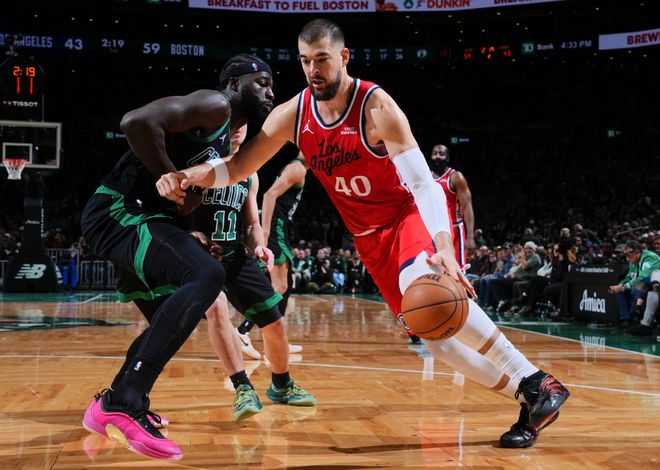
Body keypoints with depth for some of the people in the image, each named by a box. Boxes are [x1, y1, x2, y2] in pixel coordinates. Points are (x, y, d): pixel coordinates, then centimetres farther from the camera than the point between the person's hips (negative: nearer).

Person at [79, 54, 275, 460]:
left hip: (137, 218, 11)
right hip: (119, 212, -11)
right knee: (207, 275, -29)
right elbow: (138, 122, -25)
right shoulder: (215, 105, -9)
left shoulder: (225, 139, 21)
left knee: (173, 322, 21)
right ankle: (123, 403, -28)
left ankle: (111, 408, 32)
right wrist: (177, 182, -18)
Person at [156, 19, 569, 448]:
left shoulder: (375, 106, -22)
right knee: (431, 329, -3)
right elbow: (237, 168, 0)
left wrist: (444, 246, -43)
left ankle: (536, 382, -26)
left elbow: (422, 181, -28)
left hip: (410, 213, -5)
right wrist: (188, 176, -19)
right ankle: (529, 405, 9)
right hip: (370, 237, 5)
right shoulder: (293, 114, -7)